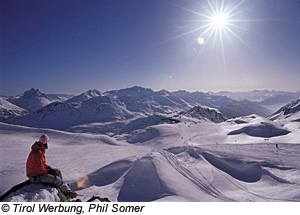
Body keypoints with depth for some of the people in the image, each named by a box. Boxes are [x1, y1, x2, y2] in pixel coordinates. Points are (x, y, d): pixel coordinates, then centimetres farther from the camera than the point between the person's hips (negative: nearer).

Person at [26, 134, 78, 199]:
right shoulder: (37, 153, -28)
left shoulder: (40, 150, 6)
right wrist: (48, 171, -13)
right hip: (35, 176, -11)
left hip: (38, 171, 11)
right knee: (56, 179, -16)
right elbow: (39, 169, -28)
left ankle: (62, 185, 32)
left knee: (57, 171, 14)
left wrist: (48, 167, 6)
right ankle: (68, 193, -3)